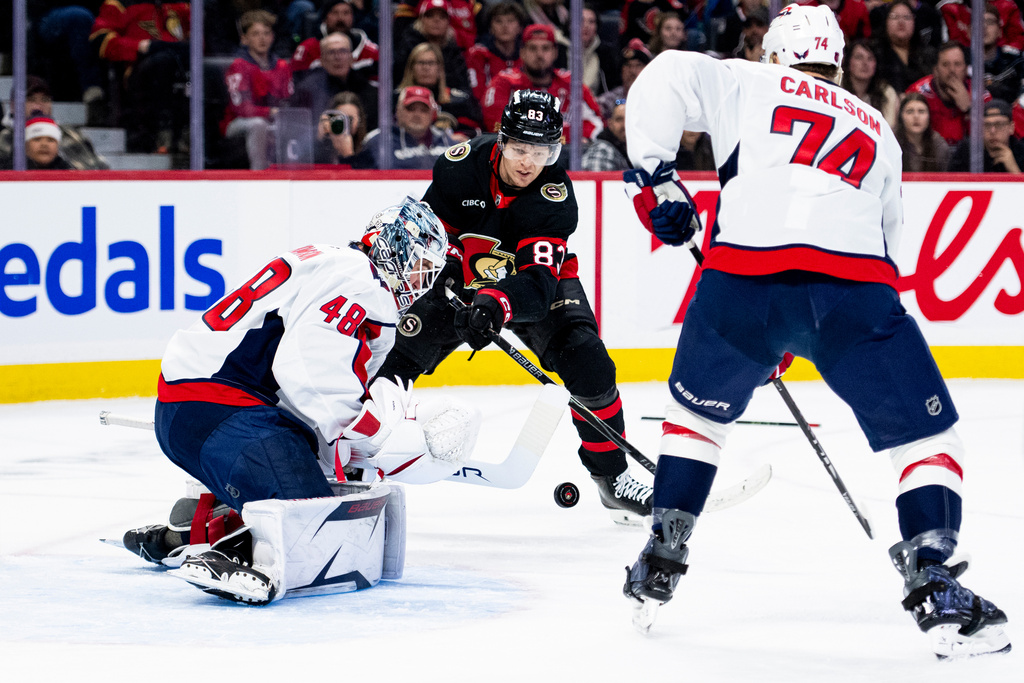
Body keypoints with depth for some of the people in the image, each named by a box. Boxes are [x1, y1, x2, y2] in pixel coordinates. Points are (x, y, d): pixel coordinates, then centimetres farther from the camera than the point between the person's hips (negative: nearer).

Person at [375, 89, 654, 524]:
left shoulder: (555, 198, -30)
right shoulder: (461, 165, -23)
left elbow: (537, 284, -39)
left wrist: (497, 303, -58)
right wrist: (446, 256, -25)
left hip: (537, 280, -2)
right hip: (462, 279, 2)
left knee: (588, 364, -19)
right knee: (400, 354, -14)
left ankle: (611, 475, -6)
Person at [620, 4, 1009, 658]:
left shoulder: (746, 84, 24)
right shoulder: (878, 131, 33)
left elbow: (665, 80, 7)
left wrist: (657, 176, 11)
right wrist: (794, 338, 40)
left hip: (742, 279, 0)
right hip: (855, 286, 0)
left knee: (698, 409, 27)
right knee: (927, 436, 9)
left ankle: (661, 562, 27)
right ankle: (933, 582, -9)